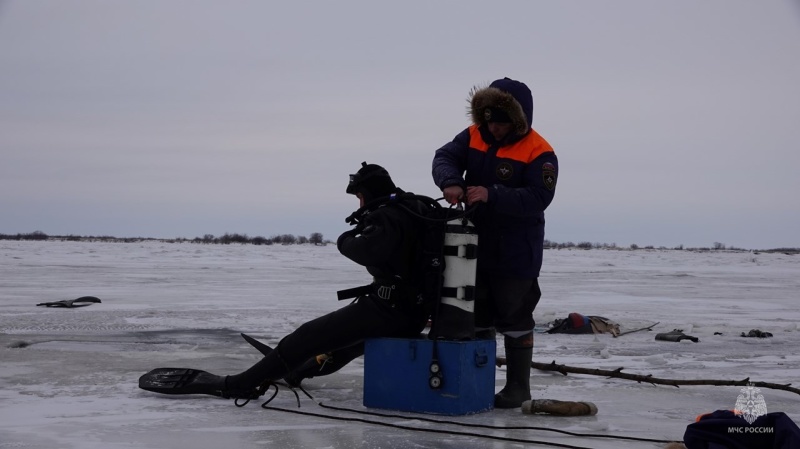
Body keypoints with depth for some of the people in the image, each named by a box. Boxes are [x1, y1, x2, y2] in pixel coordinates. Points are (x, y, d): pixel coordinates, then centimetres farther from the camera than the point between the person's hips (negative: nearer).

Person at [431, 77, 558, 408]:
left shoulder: (538, 152, -15)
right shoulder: (474, 136, 1)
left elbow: (538, 197, -24)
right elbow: (445, 158, -7)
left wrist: (492, 195, -34)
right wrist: (450, 182, -29)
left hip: (516, 253, -6)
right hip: (475, 245, 6)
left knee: (514, 318, 1)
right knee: (477, 316, 15)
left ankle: (519, 386, 12)